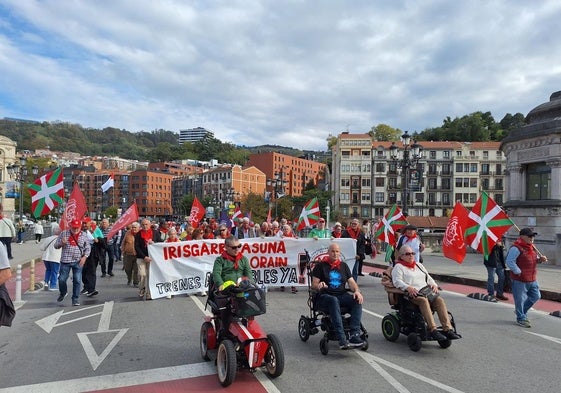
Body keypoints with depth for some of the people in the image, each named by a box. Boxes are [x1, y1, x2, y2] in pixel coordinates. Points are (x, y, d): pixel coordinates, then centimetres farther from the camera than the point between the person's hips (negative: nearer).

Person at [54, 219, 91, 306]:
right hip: (65, 261, 0)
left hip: (78, 262, 0)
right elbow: (56, 245, 7)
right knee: (62, 279, 5)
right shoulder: (63, 233, 2)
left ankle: (75, 299, 12)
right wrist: (61, 243, -15)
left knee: (77, 281, -1)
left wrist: (84, 257, -8)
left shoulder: (84, 235, 3)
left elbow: (88, 248, 8)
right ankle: (63, 293, 36)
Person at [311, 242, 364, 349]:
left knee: (357, 300, -26)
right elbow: (314, 285, 2)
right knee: (334, 300, -38)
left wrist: (357, 291, -8)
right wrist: (319, 286, -21)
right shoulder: (320, 266, 8)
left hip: (342, 295, 4)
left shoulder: (343, 266, 20)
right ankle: (342, 340, -44)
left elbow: (351, 282, 13)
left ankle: (355, 335, -33)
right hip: (324, 297, -4)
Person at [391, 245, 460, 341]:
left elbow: (428, 277, 28)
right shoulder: (398, 267, 9)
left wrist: (434, 285, 6)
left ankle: (448, 329, -29)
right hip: (412, 294, -6)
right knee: (423, 300, -36)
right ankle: (433, 330, -40)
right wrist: (408, 287, -22)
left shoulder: (418, 265, 30)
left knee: (440, 300, -23)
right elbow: (397, 281, -6)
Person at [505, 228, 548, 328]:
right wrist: (518, 272, -21)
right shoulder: (516, 248, -18)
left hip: (532, 279, 9)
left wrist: (540, 259, 3)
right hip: (520, 280, -9)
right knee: (520, 299, 2)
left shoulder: (532, 247, 12)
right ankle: (521, 318, 18)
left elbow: (534, 259, 25)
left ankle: (521, 311, 34)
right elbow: (509, 261, -22)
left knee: (536, 296, 16)